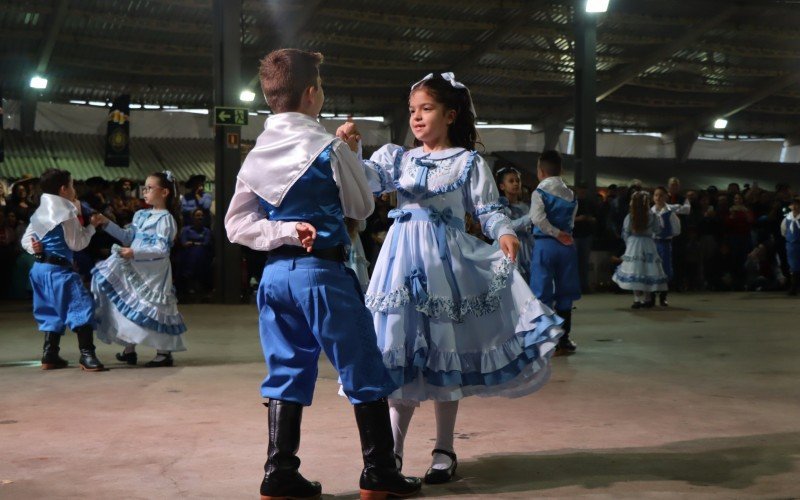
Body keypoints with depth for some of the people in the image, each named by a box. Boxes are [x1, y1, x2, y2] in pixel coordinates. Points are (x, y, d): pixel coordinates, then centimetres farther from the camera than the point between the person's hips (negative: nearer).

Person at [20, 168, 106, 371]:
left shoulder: (40, 212, 14)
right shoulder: (67, 213, -12)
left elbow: (26, 239, 15)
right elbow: (77, 244, -9)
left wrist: (33, 248, -1)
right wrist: (91, 226, 0)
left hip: (40, 268, 9)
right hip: (57, 269, -9)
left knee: (53, 312, 17)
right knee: (82, 305, -9)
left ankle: (50, 355, 18)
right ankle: (87, 355, -14)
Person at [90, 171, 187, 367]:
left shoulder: (165, 219, -13)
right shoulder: (140, 215, 11)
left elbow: (162, 249, -20)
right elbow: (128, 237, 17)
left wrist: (135, 253, -26)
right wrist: (107, 224, 9)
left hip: (153, 272, -8)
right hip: (135, 268, 8)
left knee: (152, 309, -4)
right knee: (129, 307, 12)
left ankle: (165, 353, 7)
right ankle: (129, 349, 23)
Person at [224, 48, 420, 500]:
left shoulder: (256, 156, 8)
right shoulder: (330, 149, -10)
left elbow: (237, 223, 6)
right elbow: (363, 207, 3)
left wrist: (284, 232, -5)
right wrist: (352, 156, 14)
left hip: (276, 274, 6)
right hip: (323, 272, -6)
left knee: (287, 373, 12)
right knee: (365, 372, 5)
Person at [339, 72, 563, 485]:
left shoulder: (469, 162, 2)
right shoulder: (397, 157, 10)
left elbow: (488, 209, -3)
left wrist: (504, 233, -22)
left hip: (446, 262, -2)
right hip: (404, 261, 3)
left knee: (444, 354, 4)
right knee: (401, 353, 5)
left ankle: (444, 451, 17)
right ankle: (392, 450, 17)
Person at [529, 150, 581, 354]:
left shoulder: (540, 192, -6)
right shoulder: (570, 194, 10)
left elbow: (537, 218, -19)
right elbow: (572, 221, 13)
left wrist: (556, 234, -11)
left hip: (545, 244, -4)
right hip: (567, 245, 5)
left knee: (543, 293, 0)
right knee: (564, 293, 10)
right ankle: (564, 339, 15)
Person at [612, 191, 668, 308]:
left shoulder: (629, 217, -6)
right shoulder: (652, 216, -7)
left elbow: (625, 234, -1)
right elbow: (656, 230, 3)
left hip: (633, 246, -1)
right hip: (648, 245, 1)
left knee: (634, 272, 1)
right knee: (648, 271, 9)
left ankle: (637, 299, -4)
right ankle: (647, 298, 13)